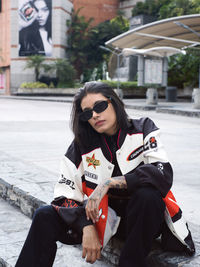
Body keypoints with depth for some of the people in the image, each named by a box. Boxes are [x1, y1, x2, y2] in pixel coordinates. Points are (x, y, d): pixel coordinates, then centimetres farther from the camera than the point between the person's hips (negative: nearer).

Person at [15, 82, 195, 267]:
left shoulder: (143, 129, -6)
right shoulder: (82, 145, -1)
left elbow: (163, 174, -21)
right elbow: (65, 193, -6)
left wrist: (109, 183, -25)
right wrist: (87, 227, -22)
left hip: (143, 218, -1)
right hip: (103, 219, 2)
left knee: (147, 194, -35)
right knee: (45, 216, -18)